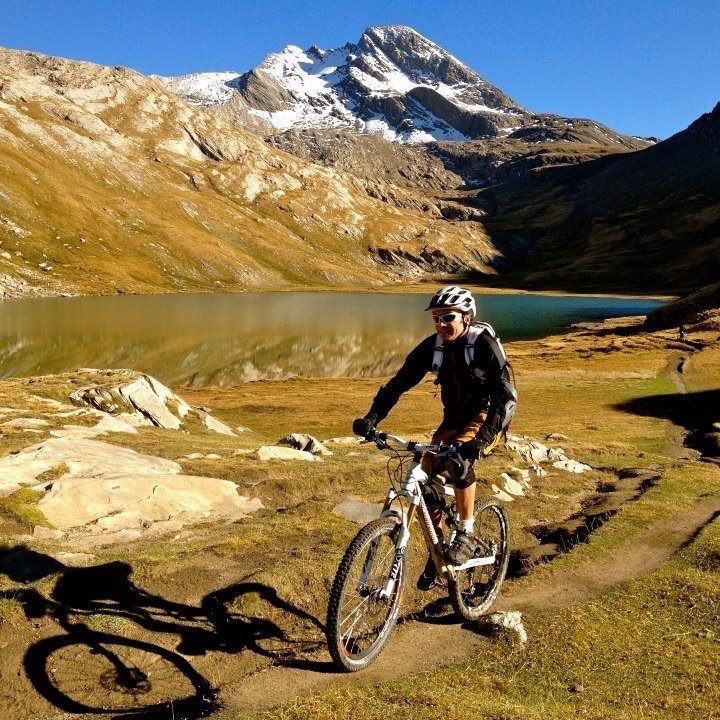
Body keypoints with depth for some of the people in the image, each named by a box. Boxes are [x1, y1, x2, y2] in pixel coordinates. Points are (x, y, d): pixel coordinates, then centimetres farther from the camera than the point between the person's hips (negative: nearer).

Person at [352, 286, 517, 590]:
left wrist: (483, 437, -44)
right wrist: (372, 417, -25)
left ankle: (466, 534, -14)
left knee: (459, 458, -33)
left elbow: (507, 396, -30)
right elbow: (399, 382, -9)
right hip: (454, 420, 5)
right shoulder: (432, 346, -9)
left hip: (485, 419, -5)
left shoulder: (484, 343, -22)